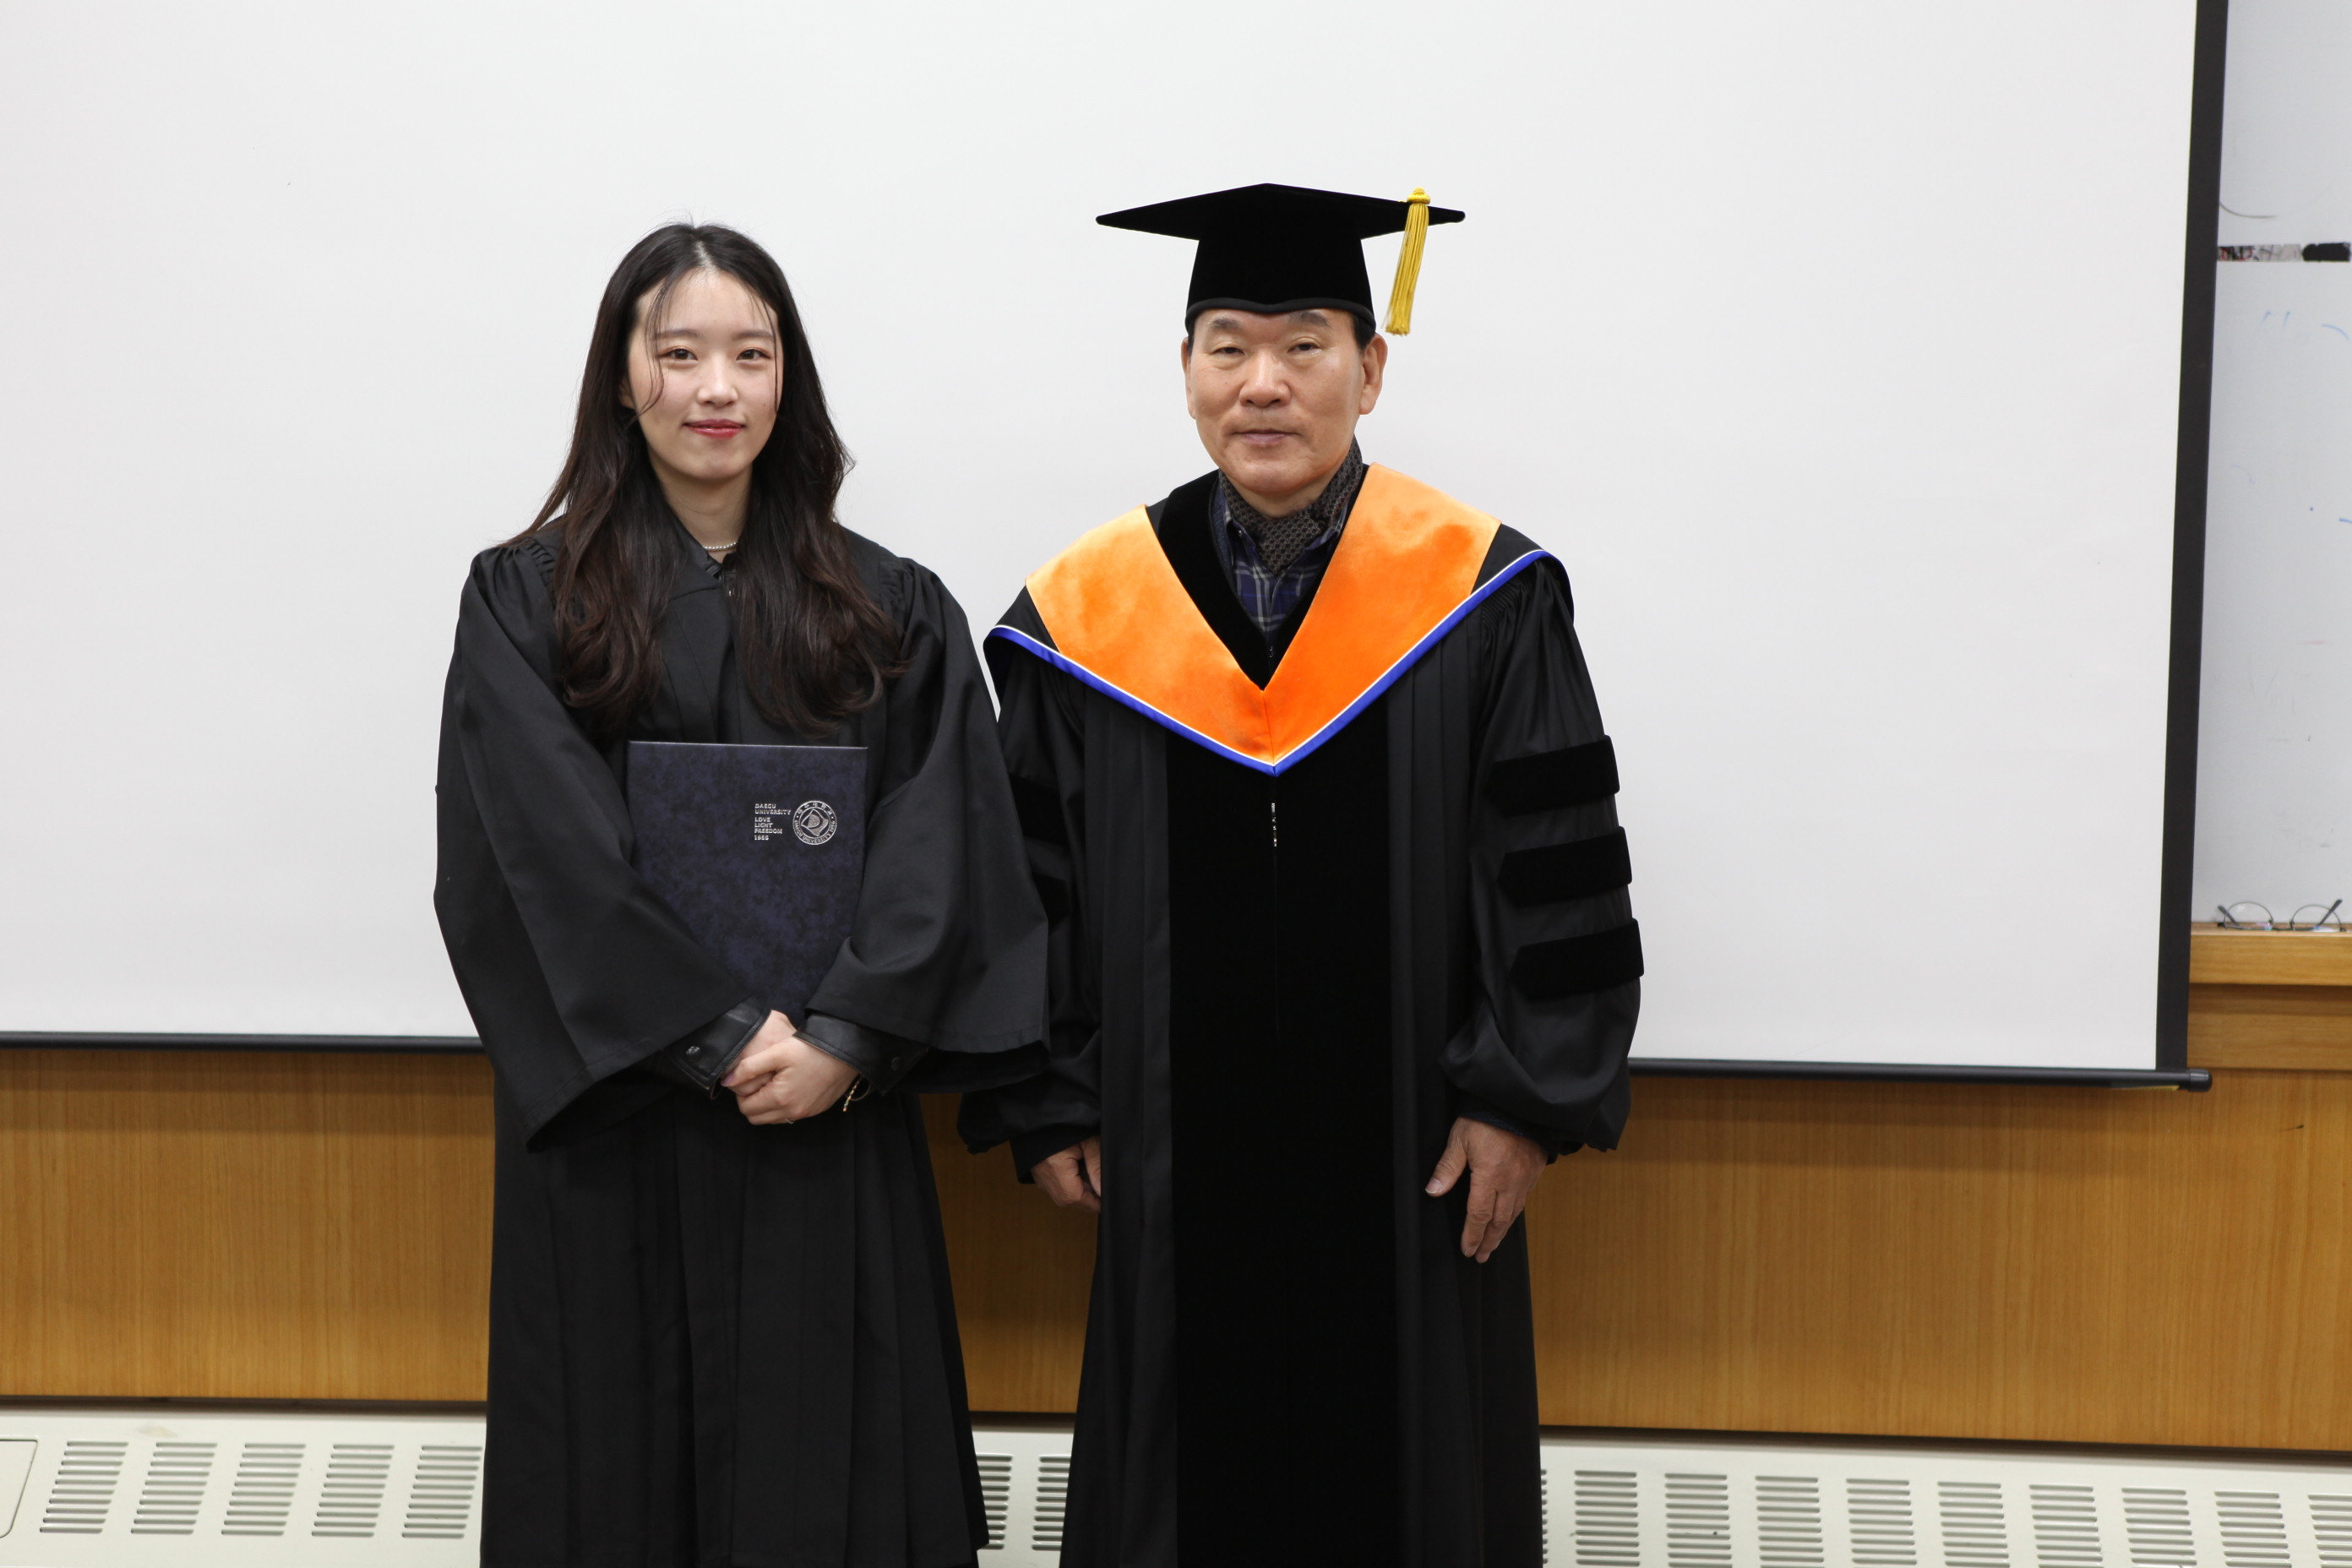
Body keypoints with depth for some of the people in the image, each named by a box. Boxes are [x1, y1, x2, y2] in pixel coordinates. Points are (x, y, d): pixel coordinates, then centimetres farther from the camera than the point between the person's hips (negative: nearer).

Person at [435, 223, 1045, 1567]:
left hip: (830, 1110, 1)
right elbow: (543, 845, -10)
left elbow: (942, 843, -3)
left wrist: (845, 1041, -16)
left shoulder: (892, 610, 6)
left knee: (821, 1457, 6)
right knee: (620, 1442, 7)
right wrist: (722, 1035, -16)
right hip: (610, 1109, -1)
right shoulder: (526, 599, 1)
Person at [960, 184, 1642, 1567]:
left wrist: (1526, 1099, -9)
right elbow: (1030, 882, 4)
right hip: (1180, 1161, 1)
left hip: (1409, 1164, -1)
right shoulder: (1086, 614, -2)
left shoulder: (1484, 598, -5)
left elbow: (1559, 871, -5)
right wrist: (1046, 1105, 3)